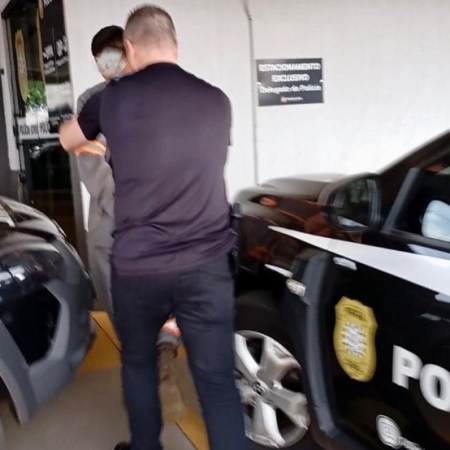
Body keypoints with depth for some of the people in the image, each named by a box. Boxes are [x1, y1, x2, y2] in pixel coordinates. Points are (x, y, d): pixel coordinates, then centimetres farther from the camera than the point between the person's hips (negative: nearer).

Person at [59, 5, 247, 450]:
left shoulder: (114, 98, -3)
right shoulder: (216, 100, 2)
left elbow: (67, 140, 17)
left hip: (137, 266, 0)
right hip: (207, 265, 1)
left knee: (138, 363, 24)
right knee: (217, 378, 6)